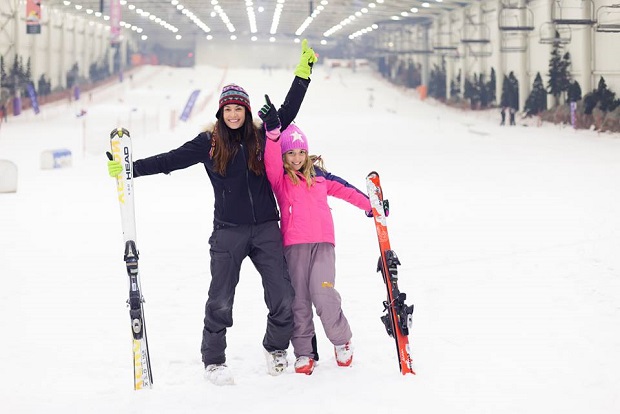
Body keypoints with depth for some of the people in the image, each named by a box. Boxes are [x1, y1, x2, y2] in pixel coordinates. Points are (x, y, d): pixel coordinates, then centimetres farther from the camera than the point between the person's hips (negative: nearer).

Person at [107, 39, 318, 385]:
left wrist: (303, 74, 6)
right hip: (228, 231, -2)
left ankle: (277, 349, 23)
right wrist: (132, 167, -9)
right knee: (221, 300, -1)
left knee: (283, 296, 0)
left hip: (266, 229, 2)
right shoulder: (209, 143, 1)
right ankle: (214, 360, 15)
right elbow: (171, 160, -1)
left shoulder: (261, 137, 6)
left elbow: (287, 112, 11)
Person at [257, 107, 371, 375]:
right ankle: (304, 353, 9)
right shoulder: (279, 178, 6)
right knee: (299, 299, 0)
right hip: (294, 245, 0)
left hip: (323, 242, 0)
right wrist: (272, 132, -29)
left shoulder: (318, 175, 14)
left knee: (323, 293, -15)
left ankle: (341, 339, 7)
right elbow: (272, 159, -13)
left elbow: (344, 189, 25)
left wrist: (370, 205, 28)